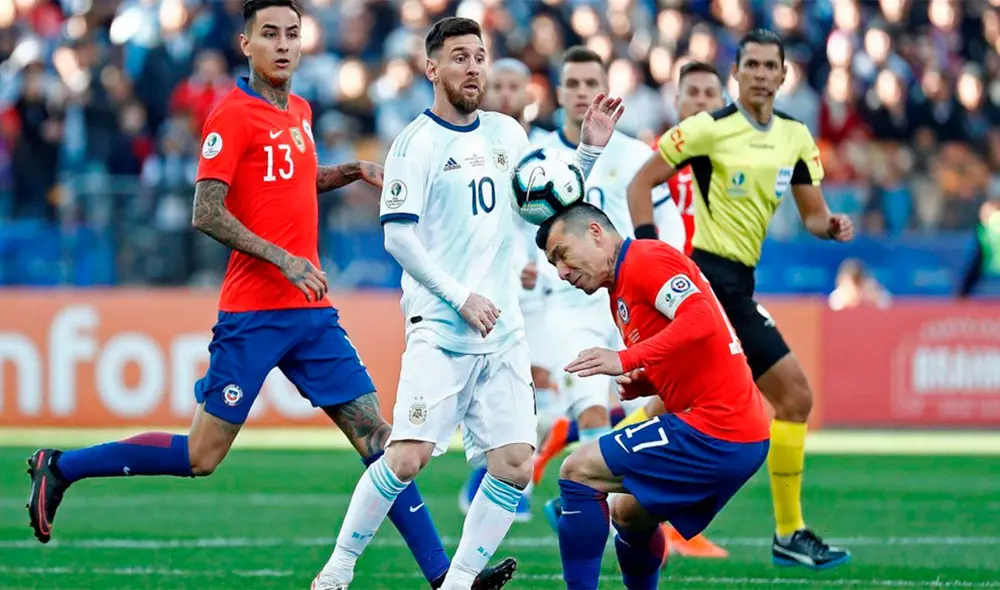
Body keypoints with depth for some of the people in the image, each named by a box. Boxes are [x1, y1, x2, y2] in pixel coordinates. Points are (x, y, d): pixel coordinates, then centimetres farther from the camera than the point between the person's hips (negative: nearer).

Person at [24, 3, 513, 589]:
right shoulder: (233, 115, -9)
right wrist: (284, 259, -20)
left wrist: (353, 172, 17)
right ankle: (61, 468, 13)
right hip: (254, 313, -7)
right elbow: (206, 214, -15)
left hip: (312, 310, 7)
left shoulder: (299, 111, 14)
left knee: (376, 434, 1)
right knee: (202, 456, -3)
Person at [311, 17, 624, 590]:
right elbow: (398, 237, -10)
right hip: (440, 329, -6)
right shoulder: (417, 143, -5)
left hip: (503, 331, 6)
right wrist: (460, 298, -15)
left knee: (514, 465, -3)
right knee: (407, 458, -15)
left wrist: (590, 149, 9)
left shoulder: (507, 133, 13)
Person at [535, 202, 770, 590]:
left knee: (578, 471, -8)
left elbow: (700, 319, -24)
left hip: (712, 434, -10)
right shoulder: (620, 294, 21)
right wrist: (637, 384, 4)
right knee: (628, 514, 25)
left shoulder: (646, 259, -9)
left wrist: (625, 360, -29)